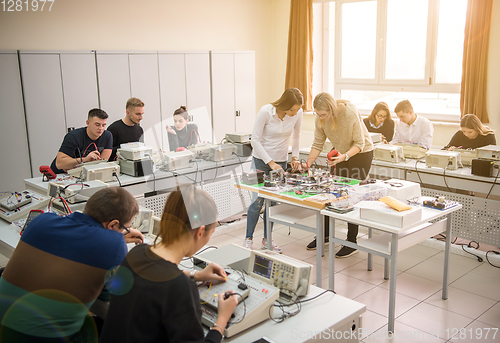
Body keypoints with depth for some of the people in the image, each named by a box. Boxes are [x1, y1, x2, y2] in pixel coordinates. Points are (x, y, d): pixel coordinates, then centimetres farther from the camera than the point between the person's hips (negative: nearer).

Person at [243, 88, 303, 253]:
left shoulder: (297, 113, -9)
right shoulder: (266, 111, -21)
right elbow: (255, 140, -17)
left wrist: (295, 156, 0)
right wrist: (270, 163, -20)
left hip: (281, 162, 4)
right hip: (261, 160, -3)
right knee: (257, 201, -5)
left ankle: (267, 239, 21)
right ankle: (248, 238, 11)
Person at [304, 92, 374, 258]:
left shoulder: (350, 113, -30)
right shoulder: (320, 119, -15)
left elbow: (359, 143, -24)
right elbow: (318, 144, -6)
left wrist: (345, 156, -40)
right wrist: (307, 163, -16)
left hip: (361, 153, -5)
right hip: (341, 154, 6)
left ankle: (352, 242, 3)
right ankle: (325, 235, 21)